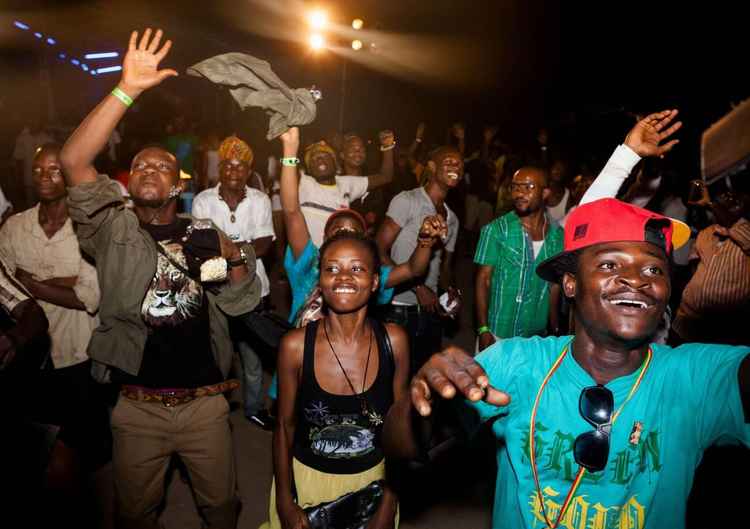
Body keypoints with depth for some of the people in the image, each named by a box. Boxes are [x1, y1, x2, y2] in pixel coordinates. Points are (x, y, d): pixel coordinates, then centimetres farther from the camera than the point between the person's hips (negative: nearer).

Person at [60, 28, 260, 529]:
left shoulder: (206, 235, 5)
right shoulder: (112, 229, -1)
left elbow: (242, 304, 3)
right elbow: (74, 161, -17)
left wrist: (235, 260, -17)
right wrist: (127, 91, -23)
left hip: (205, 401, 1)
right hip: (138, 406, -1)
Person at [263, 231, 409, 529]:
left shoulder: (394, 341, -16)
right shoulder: (295, 346, -20)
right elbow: (285, 426, -7)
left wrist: (389, 504, -2)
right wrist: (285, 503, -5)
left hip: (373, 479, 1)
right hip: (306, 478, -1)